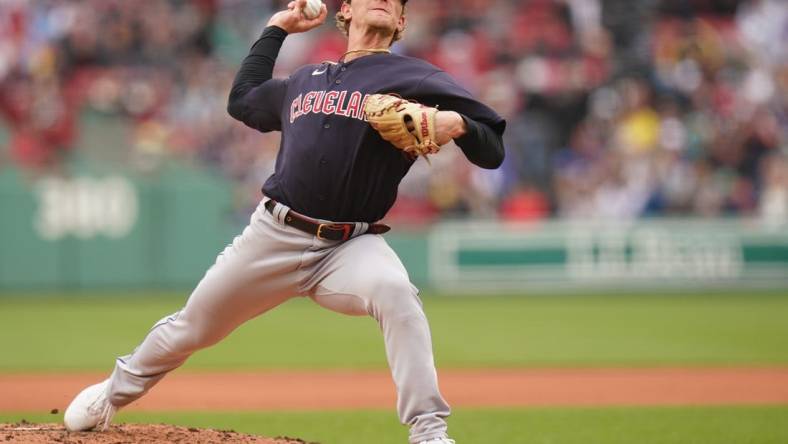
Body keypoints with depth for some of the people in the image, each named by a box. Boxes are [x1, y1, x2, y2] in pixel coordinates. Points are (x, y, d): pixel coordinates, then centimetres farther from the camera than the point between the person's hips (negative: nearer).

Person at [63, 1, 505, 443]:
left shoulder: (416, 79, 1)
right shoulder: (304, 81, 17)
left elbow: (491, 153, -5)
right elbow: (243, 101, 35)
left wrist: (458, 123, -27)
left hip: (351, 246, -4)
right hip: (273, 237, 4)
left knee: (394, 290, -36)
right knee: (191, 327, 14)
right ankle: (115, 392, 42)